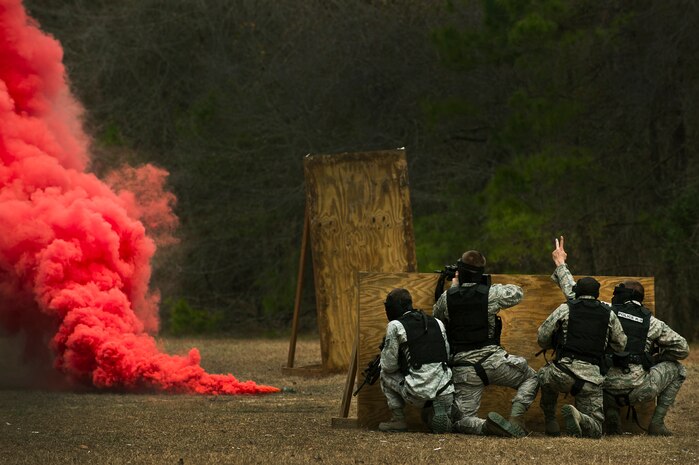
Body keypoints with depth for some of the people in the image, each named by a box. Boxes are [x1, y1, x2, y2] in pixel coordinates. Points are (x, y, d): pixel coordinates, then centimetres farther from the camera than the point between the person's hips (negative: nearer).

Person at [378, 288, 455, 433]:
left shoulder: (395, 326, 1)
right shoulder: (437, 323, 16)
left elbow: (389, 365, 2)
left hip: (418, 394, -4)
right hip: (445, 393, 4)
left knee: (385, 374, 23)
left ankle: (398, 419, 15)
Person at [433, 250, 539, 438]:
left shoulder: (447, 297, -2)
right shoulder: (491, 294, -6)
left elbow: (436, 317, 20)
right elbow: (517, 293, 13)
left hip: (463, 369, 1)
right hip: (492, 358, -1)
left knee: (461, 422, 8)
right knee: (531, 378, 23)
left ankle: (486, 426, -26)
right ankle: (515, 420, -1)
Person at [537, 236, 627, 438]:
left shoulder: (565, 309, 5)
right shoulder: (609, 314, 11)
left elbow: (541, 338, 12)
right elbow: (621, 344, 22)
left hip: (562, 373, 0)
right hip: (592, 379, 0)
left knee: (544, 374, 37)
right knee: (595, 430, 4)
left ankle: (550, 422, 27)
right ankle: (578, 418, -29)